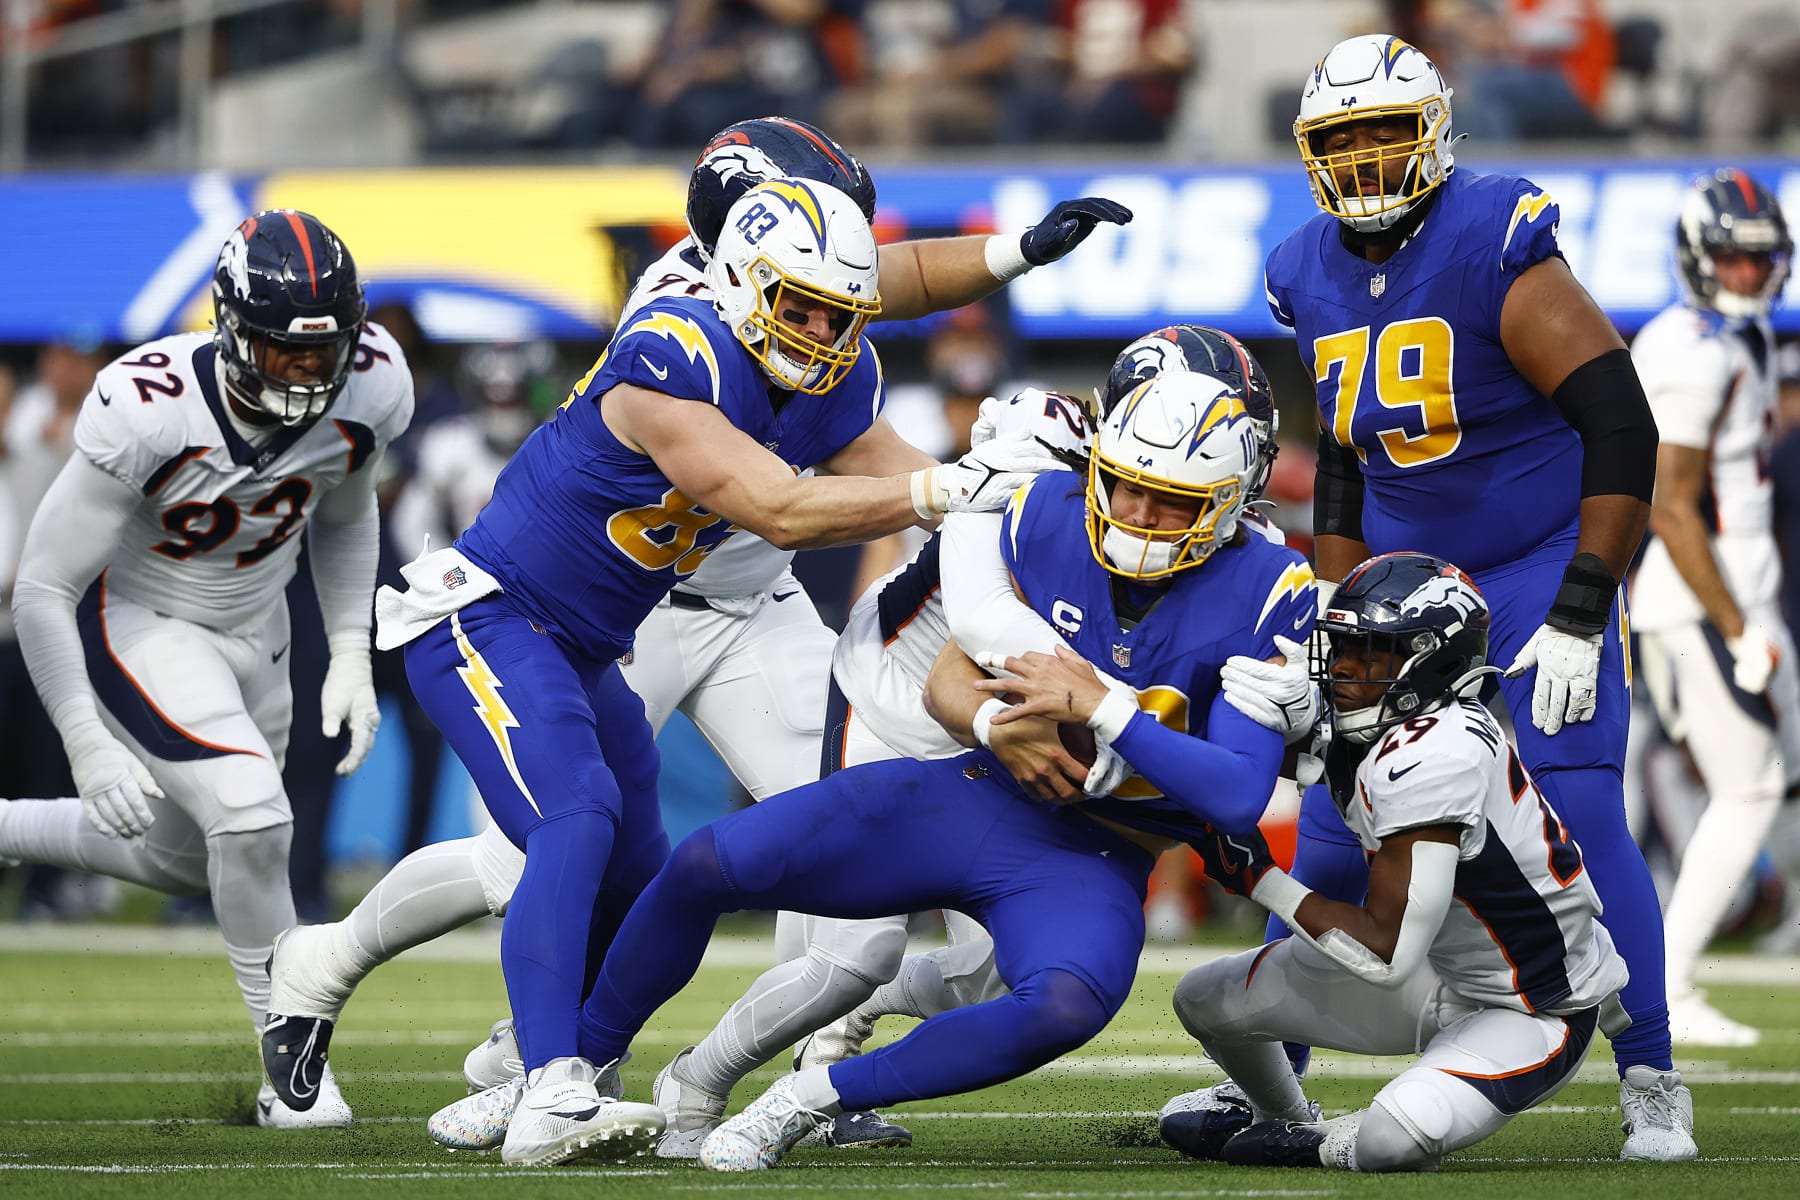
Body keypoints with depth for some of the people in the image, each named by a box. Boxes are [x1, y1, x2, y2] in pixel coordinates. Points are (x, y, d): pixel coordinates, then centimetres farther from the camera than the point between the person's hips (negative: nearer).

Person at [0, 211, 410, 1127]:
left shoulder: (368, 390, -19)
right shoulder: (148, 411, -34)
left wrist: (350, 658, -2)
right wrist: (88, 748, -28)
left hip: (253, 628, 6)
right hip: (135, 624, -6)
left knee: (184, 860, 20)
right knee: (252, 817, -24)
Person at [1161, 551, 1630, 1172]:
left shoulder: (1432, 756, -33)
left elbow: (1388, 952, -31)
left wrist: (1261, 881, -20)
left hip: (1533, 1019, -9)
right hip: (1443, 975, 9)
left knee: (1397, 1138, -37)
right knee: (1205, 999, 7)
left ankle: (1319, 1147, -2)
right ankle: (1284, 1116, 37)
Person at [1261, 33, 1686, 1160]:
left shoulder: (1495, 252, -18)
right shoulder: (1317, 280, 4)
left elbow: (1622, 429, -21)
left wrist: (1579, 620, -23)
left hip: (1542, 568, -6)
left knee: (1579, 815, -17)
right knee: (1337, 834, 1)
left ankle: (1651, 1087, -8)